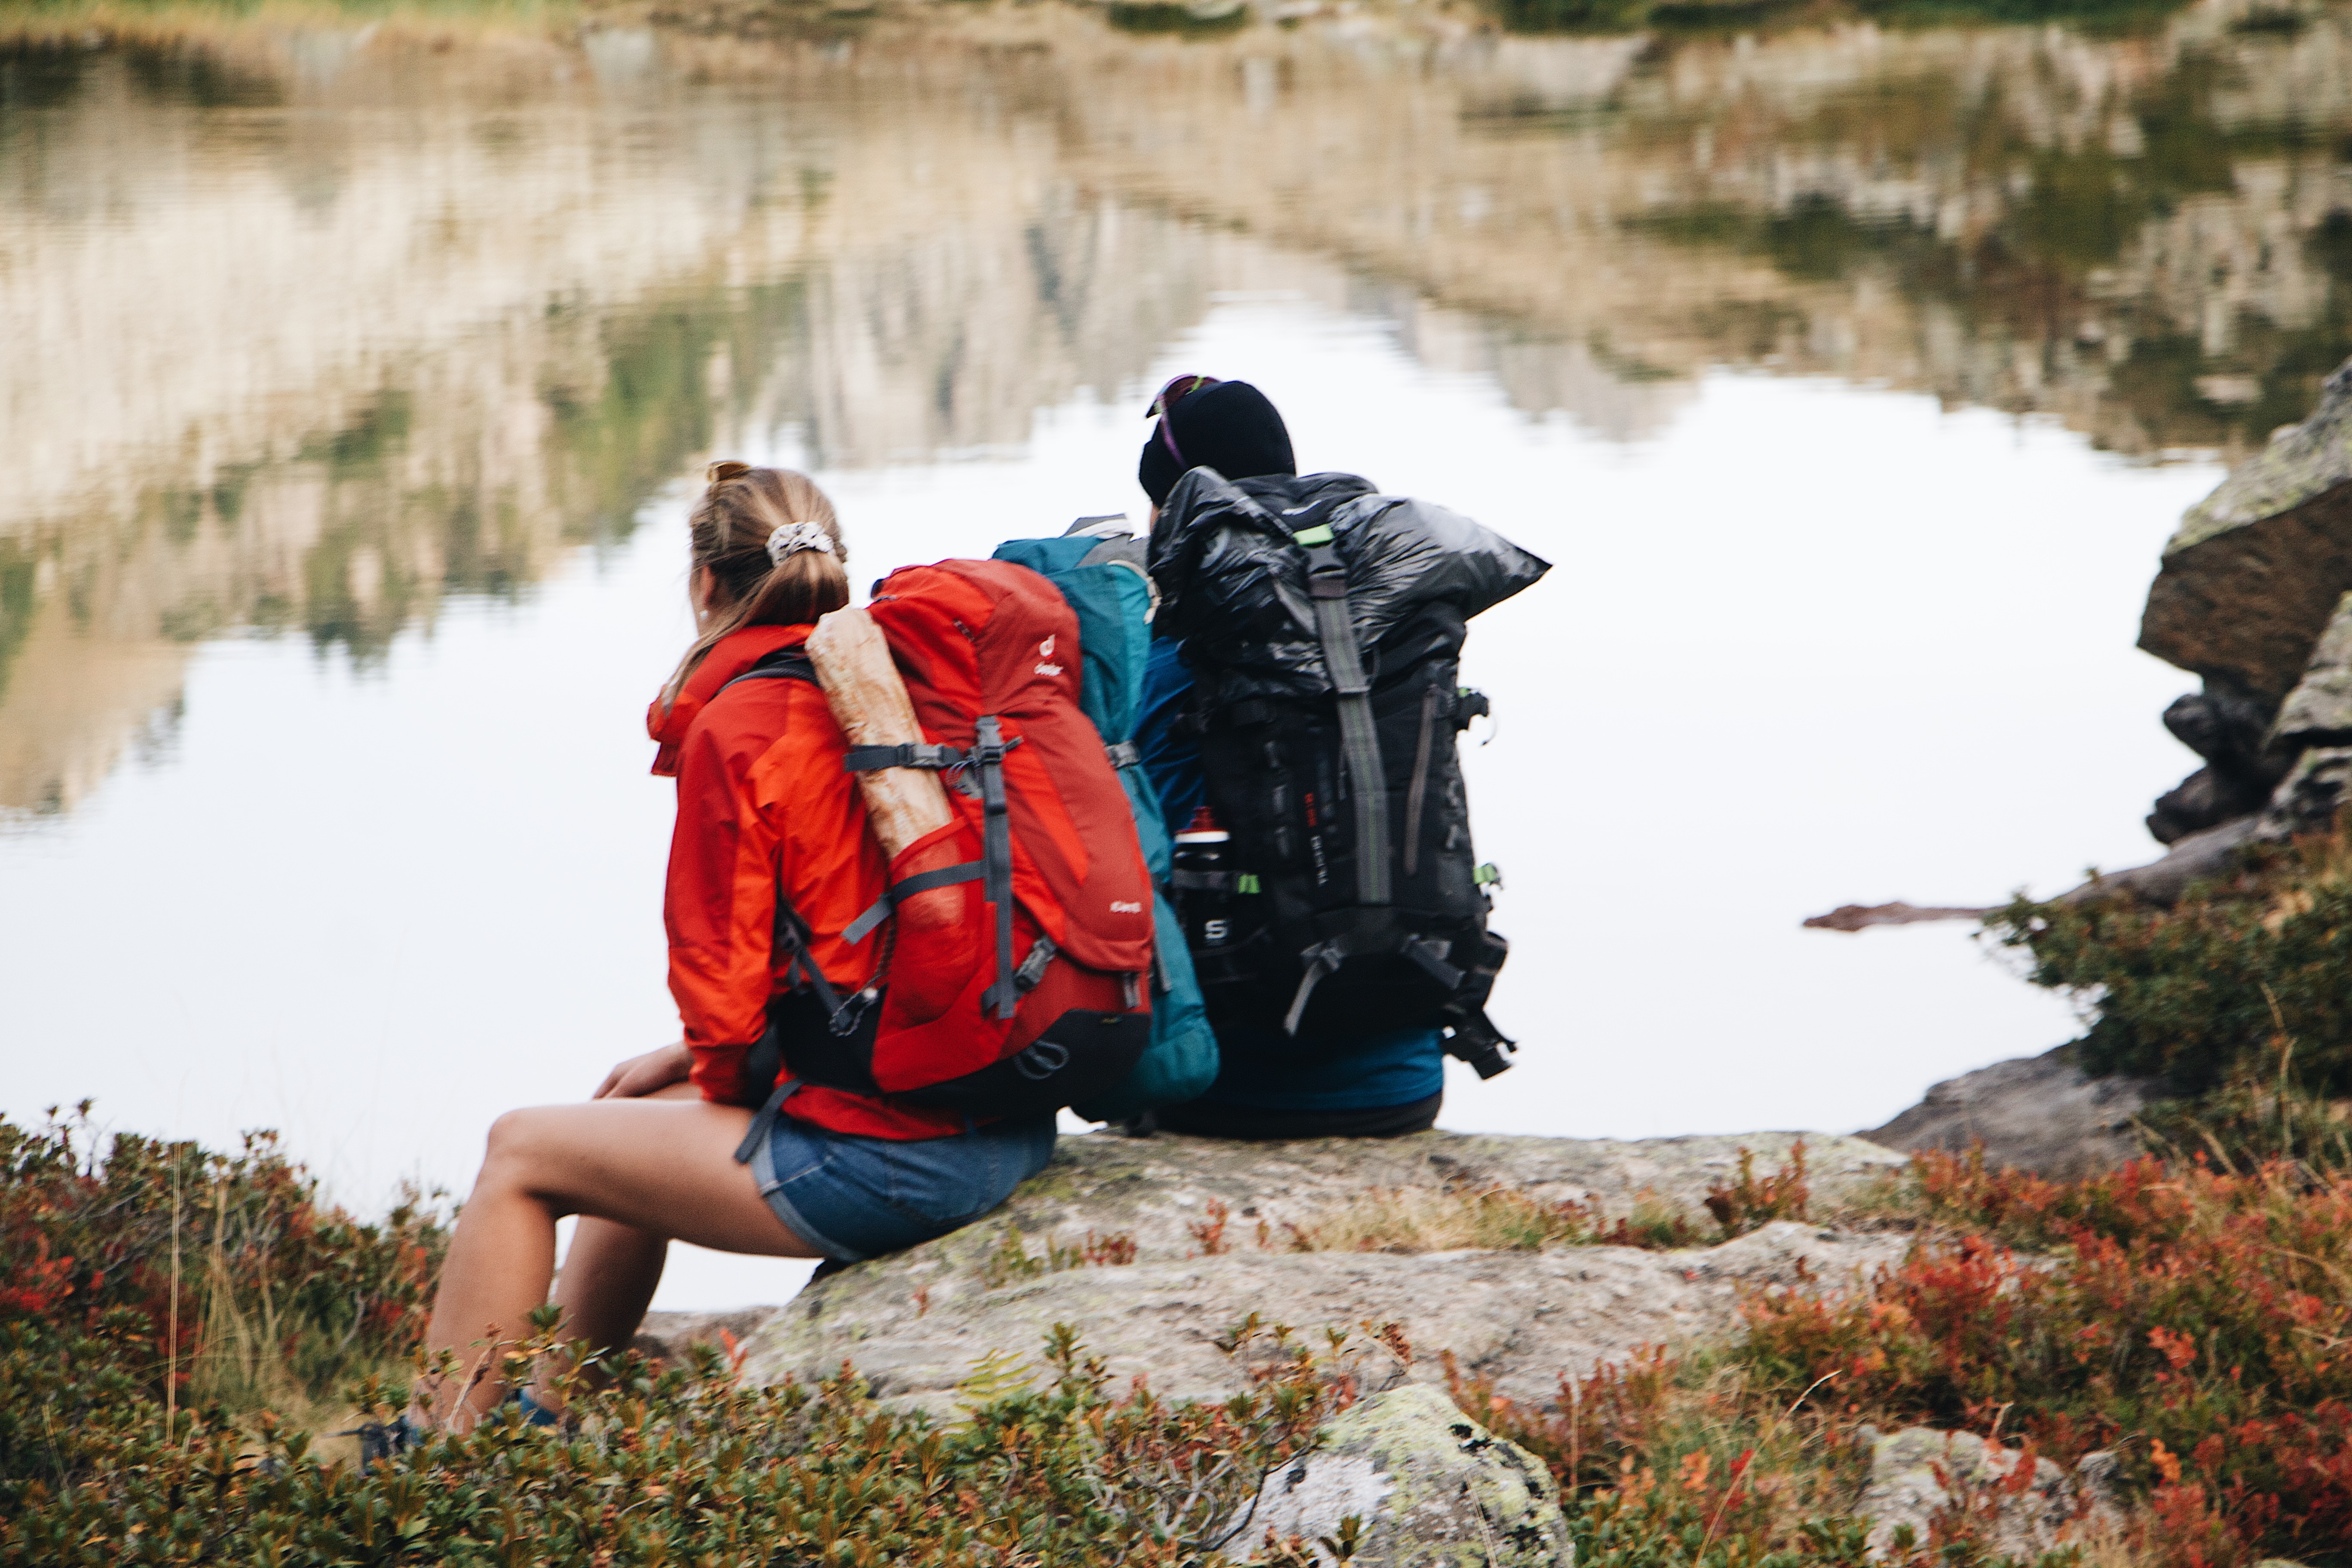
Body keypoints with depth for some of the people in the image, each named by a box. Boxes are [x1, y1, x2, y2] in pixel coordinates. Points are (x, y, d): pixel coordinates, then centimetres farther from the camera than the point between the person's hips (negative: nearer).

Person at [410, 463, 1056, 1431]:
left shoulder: (734, 729, -11)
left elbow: (726, 980, -8)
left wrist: (721, 1077, 13)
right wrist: (691, 1059, 23)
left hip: (883, 1157, -8)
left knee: (522, 1152, 10)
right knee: (643, 1117, 30)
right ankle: (546, 1412, 42)